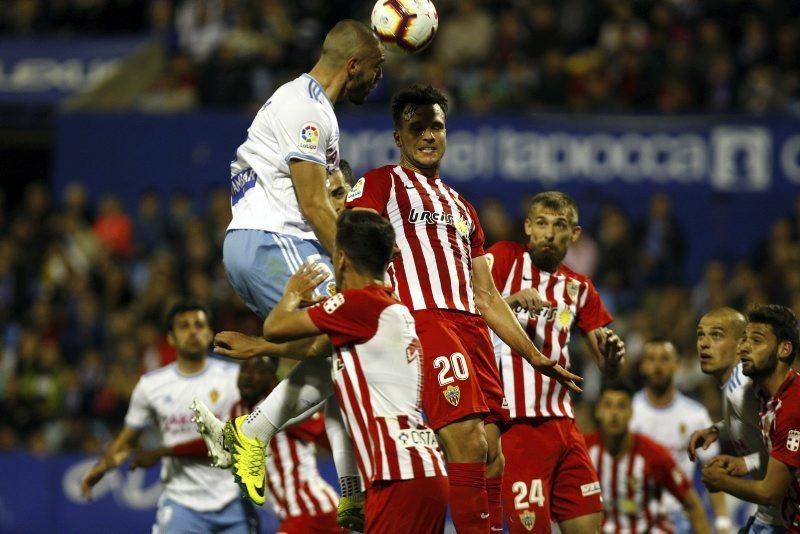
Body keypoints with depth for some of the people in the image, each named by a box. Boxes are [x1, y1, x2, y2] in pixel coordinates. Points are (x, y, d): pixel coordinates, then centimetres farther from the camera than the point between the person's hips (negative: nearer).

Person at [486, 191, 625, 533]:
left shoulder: (578, 288, 17)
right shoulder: (505, 258, 1)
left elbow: (607, 367, 17)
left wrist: (612, 353, -6)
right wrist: (514, 300, -28)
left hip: (562, 421, 6)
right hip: (515, 424, -6)